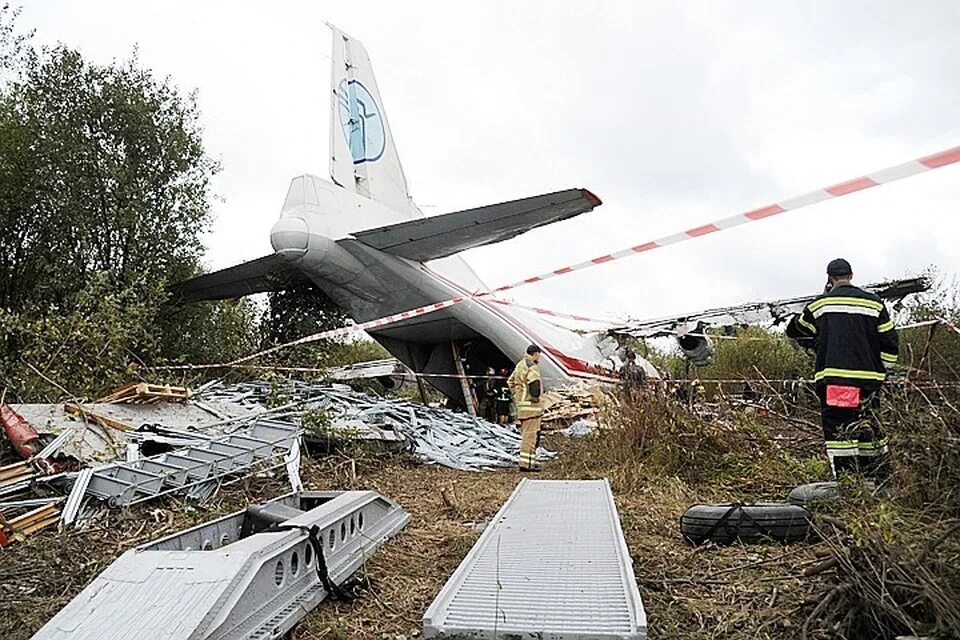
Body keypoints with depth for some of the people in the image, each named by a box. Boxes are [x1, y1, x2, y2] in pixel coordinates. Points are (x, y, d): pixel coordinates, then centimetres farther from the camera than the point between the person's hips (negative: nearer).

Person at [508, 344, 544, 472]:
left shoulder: (520, 365, 17)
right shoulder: (532, 366, -14)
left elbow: (510, 381, 24)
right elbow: (534, 381, -30)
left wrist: (517, 396, 20)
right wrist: (535, 397, -17)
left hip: (522, 404, 10)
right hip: (531, 405, -10)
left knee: (526, 434, 17)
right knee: (530, 434, -6)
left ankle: (530, 460, 25)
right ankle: (526, 463, -5)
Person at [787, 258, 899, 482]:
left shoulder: (820, 304, 3)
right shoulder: (874, 303, 7)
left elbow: (794, 330, 16)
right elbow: (890, 344, 7)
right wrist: (881, 371, 17)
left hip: (832, 379, -3)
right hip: (868, 379, 3)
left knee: (838, 430, -2)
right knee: (869, 429, 15)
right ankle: (879, 480, 20)